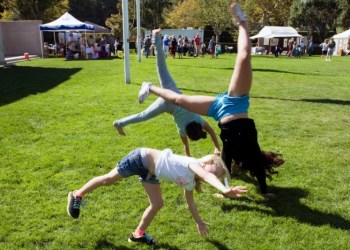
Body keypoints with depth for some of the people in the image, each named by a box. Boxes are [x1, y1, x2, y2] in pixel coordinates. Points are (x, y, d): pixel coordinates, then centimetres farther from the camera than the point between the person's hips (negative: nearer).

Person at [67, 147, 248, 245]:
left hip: (149, 172, 9)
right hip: (142, 159, -8)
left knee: (157, 204, 4)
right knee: (109, 179, 6)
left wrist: (198, 221, 26)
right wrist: (224, 190, -59)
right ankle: (77, 196, 28)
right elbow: (206, 176, -47)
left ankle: (138, 234, 22)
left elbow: (190, 201, 19)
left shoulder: (190, 182, 2)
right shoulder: (194, 164, -24)